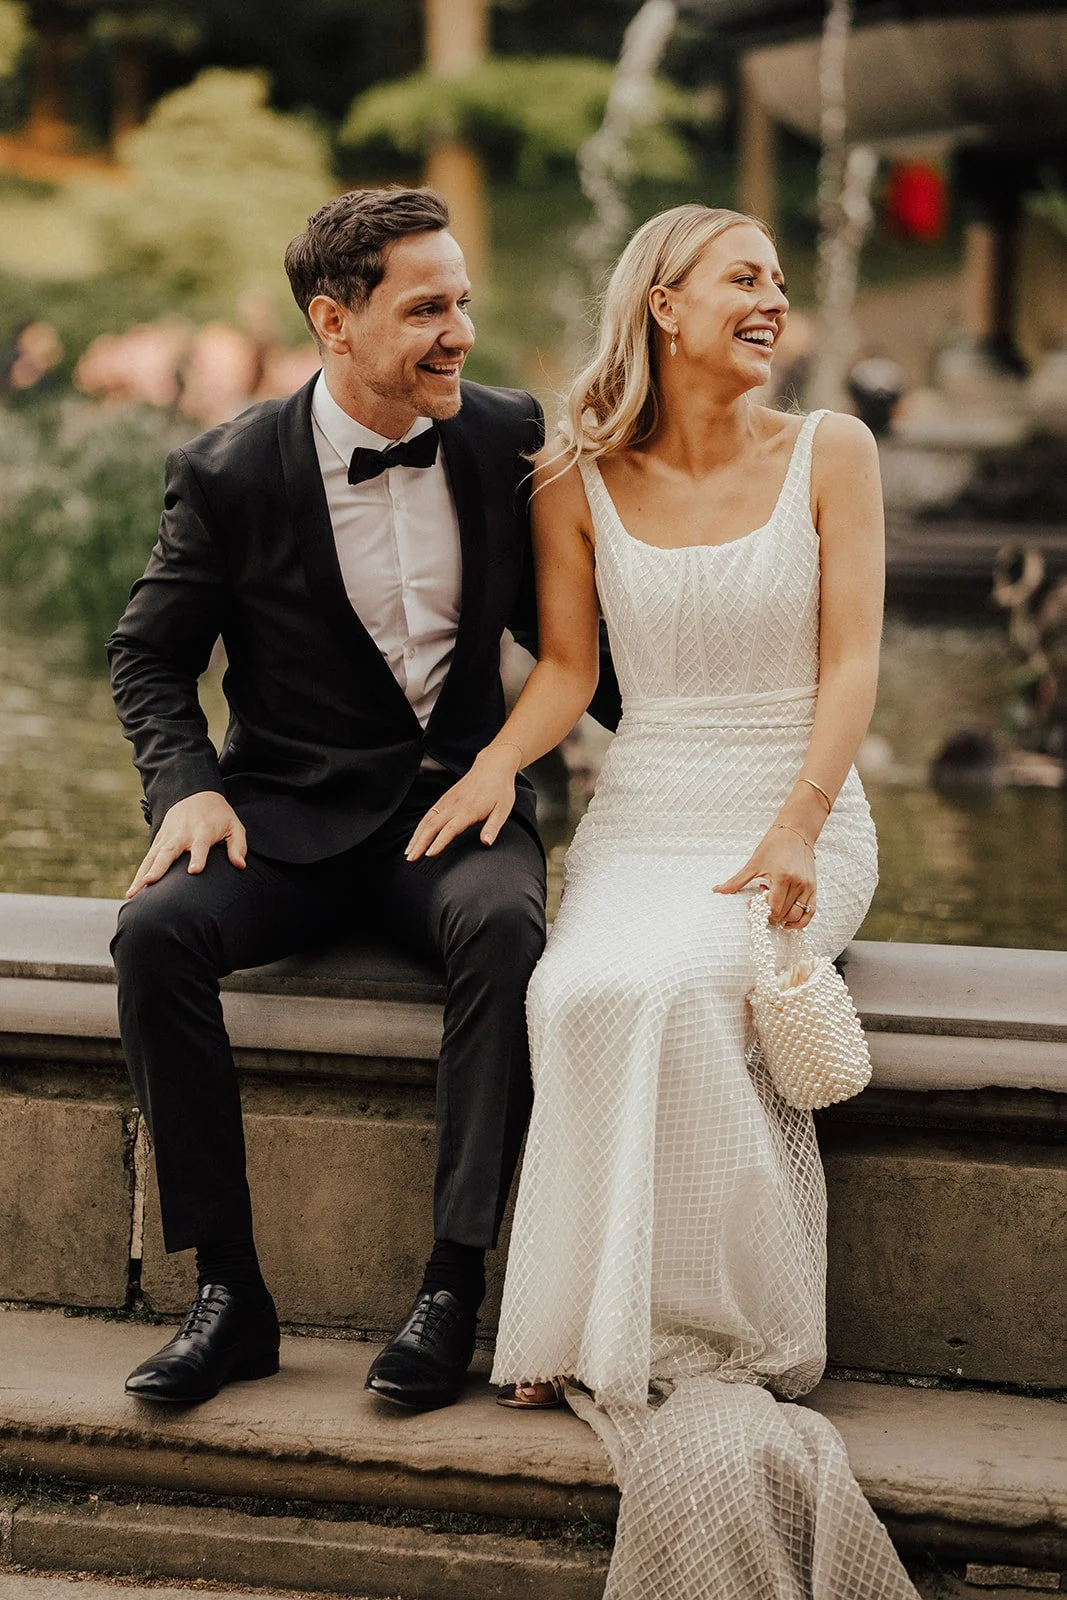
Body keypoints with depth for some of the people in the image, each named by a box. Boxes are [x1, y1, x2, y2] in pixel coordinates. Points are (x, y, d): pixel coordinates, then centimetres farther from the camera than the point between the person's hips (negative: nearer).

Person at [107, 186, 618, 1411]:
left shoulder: (506, 438, 2)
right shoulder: (229, 473, -5)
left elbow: (552, 623, 15)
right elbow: (148, 656, 6)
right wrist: (188, 788, -12)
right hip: (290, 814, 0)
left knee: (505, 922, -34)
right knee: (156, 928, -29)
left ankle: (454, 1283, -28)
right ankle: (228, 1289, -20)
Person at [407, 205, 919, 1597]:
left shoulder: (829, 453, 2)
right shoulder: (580, 483, 6)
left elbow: (851, 660, -2)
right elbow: (566, 664, 9)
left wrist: (794, 831, -14)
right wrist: (500, 761, -12)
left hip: (800, 819, -2)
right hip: (640, 824, 2)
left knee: (668, 991, -32)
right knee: (580, 996, -31)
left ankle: (719, 1331, -19)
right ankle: (616, 1332, -18)